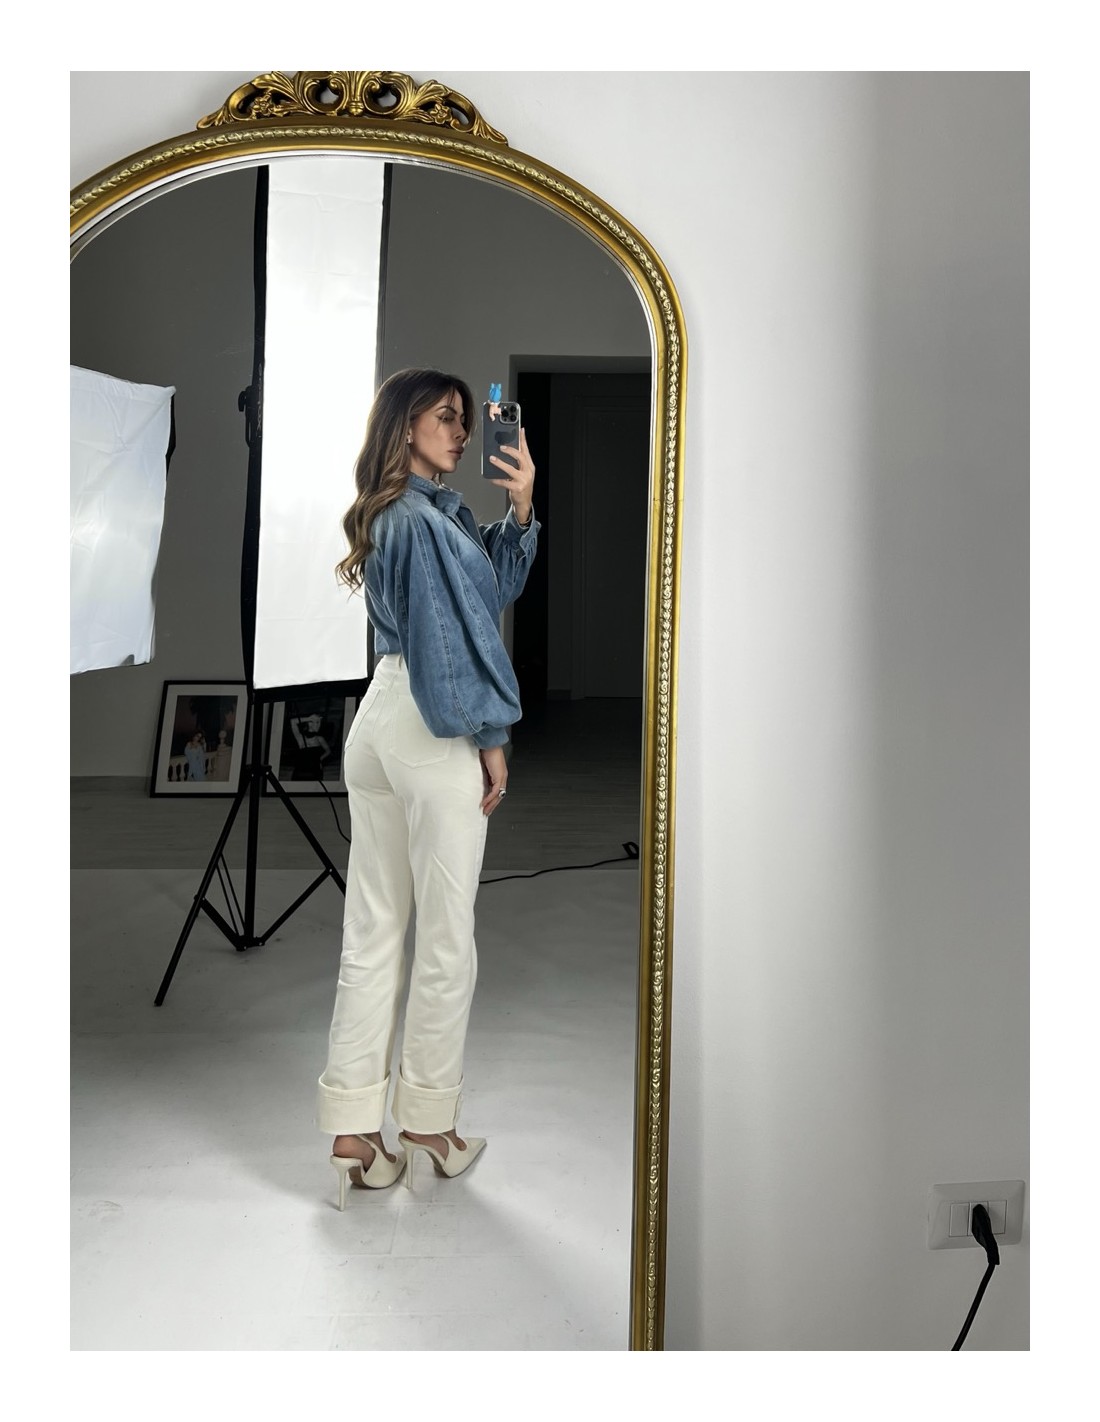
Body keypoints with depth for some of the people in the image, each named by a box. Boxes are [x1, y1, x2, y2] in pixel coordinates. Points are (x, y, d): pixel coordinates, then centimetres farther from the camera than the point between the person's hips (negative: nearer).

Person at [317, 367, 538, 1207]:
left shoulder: (406, 512, 16)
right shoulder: (425, 520, -12)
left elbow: (496, 584, 12)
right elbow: (453, 632, -14)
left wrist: (522, 508, 1)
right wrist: (490, 738, -8)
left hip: (379, 720, 9)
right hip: (434, 730, -9)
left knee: (374, 930, 10)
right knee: (446, 936, 4)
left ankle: (353, 1130, 18)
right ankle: (429, 1121, 19)